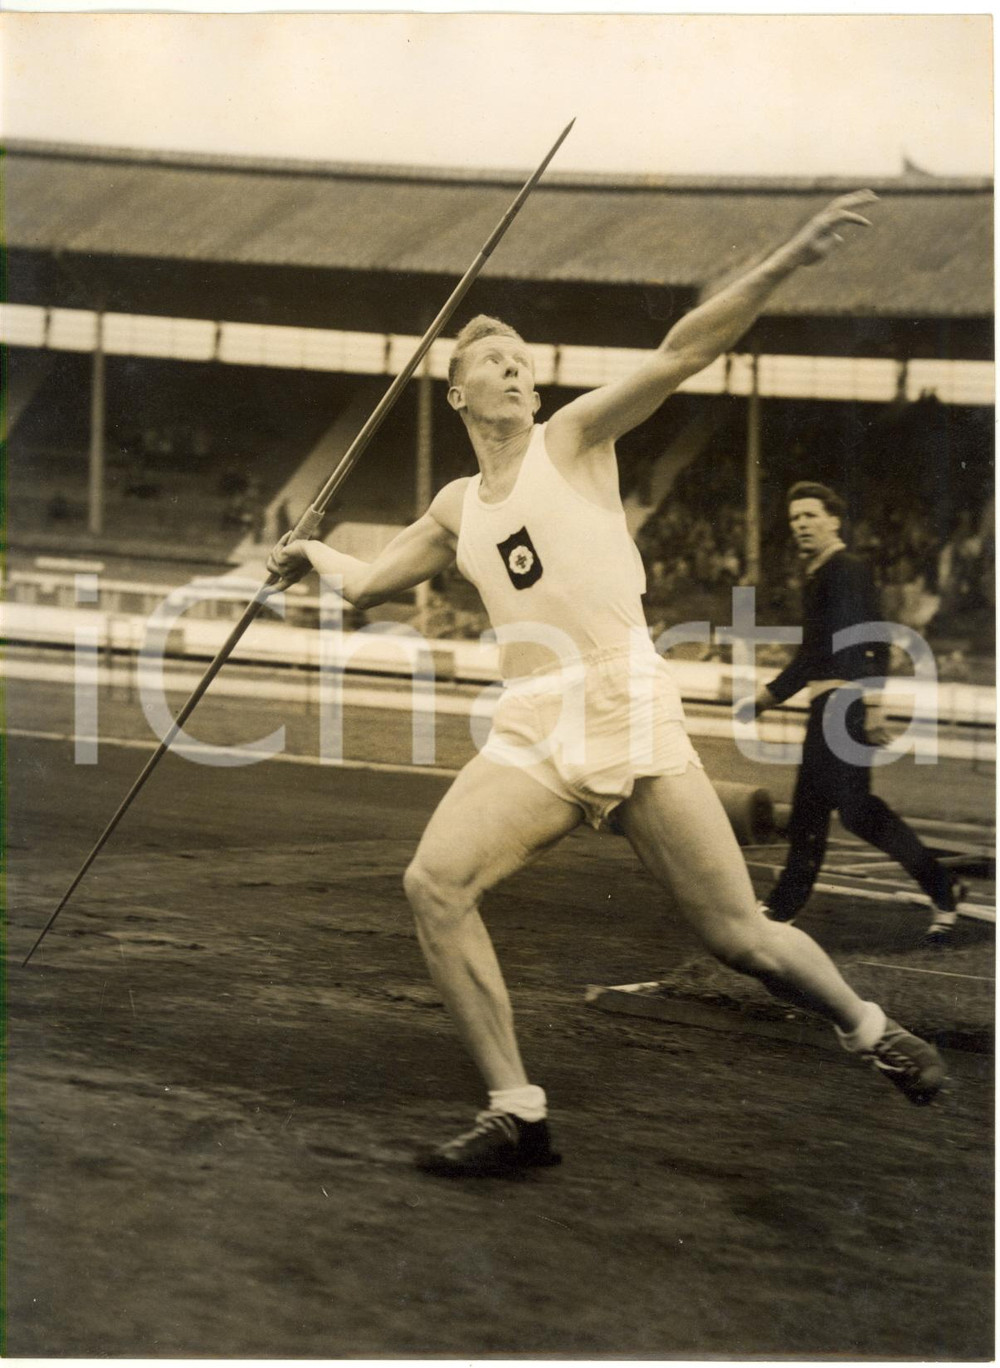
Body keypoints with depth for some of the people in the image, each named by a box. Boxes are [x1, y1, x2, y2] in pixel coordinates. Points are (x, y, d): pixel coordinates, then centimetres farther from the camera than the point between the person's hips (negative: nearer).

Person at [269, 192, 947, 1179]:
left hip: (627, 708, -4)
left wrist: (785, 263, -18)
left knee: (740, 938, -5)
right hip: (529, 731, 4)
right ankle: (515, 1113, -13)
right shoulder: (458, 508, 18)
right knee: (434, 883, -19)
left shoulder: (574, 438, 5)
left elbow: (681, 352, -9)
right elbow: (370, 583, 37)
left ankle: (870, 1031, 24)